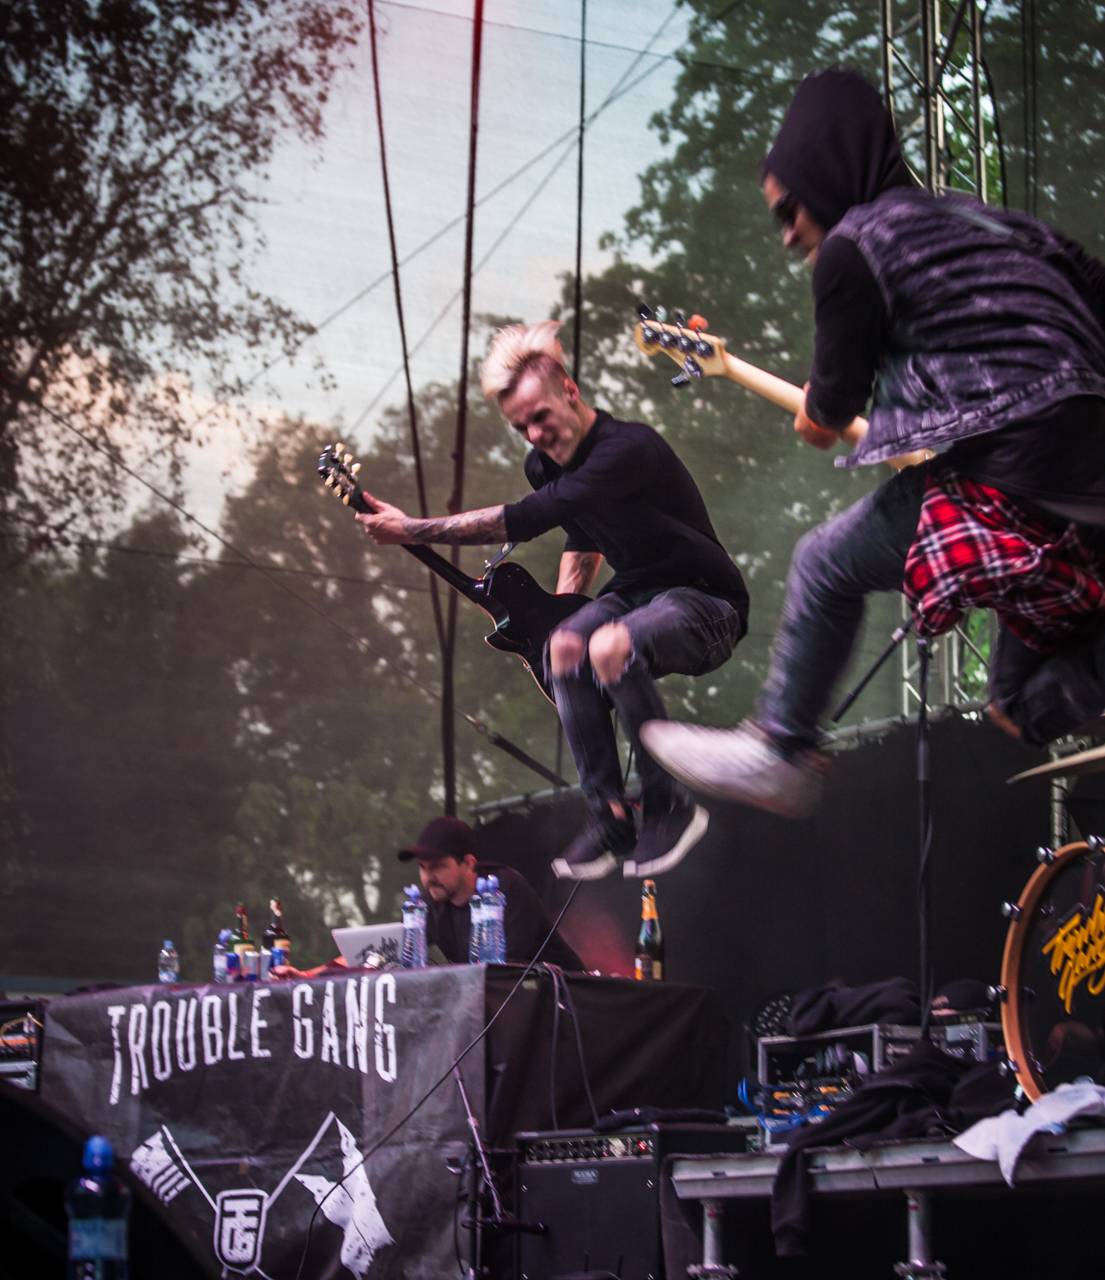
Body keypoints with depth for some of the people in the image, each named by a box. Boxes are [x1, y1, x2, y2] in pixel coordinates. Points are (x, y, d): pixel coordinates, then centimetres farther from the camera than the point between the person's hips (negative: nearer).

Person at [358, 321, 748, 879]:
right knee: (565, 645, -26)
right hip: (633, 591, 8)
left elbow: (526, 520, -33)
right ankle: (609, 815, -19)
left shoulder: (629, 449, -26)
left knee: (610, 646, -37)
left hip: (704, 602, -8)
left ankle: (670, 806, -21)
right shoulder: (546, 465, 2)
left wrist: (411, 530, -28)